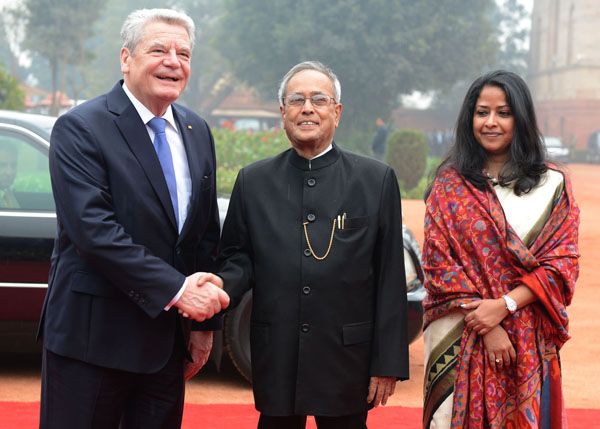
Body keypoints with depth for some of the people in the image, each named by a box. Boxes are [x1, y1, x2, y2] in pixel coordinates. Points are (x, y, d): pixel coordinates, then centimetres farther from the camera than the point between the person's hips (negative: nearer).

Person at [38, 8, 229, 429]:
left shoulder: (197, 131, 11)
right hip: (92, 336, -6)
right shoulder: (80, 129, -11)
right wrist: (176, 289, -23)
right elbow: (94, 231, -21)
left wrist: (205, 321, 10)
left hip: (168, 340, 6)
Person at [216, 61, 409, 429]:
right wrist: (221, 290, -15)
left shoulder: (377, 180, 1)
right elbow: (239, 259, 9)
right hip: (275, 362, 2)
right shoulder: (253, 181, 7)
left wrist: (388, 363, -4)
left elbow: (390, 277, -1)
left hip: (346, 360, -1)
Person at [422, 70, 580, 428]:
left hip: (530, 343, 1)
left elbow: (562, 263, -2)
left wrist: (505, 305, -15)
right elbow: (439, 263, -4)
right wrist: (486, 327, -12)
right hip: (462, 341, -1)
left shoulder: (553, 185, 4)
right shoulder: (450, 183, 2)